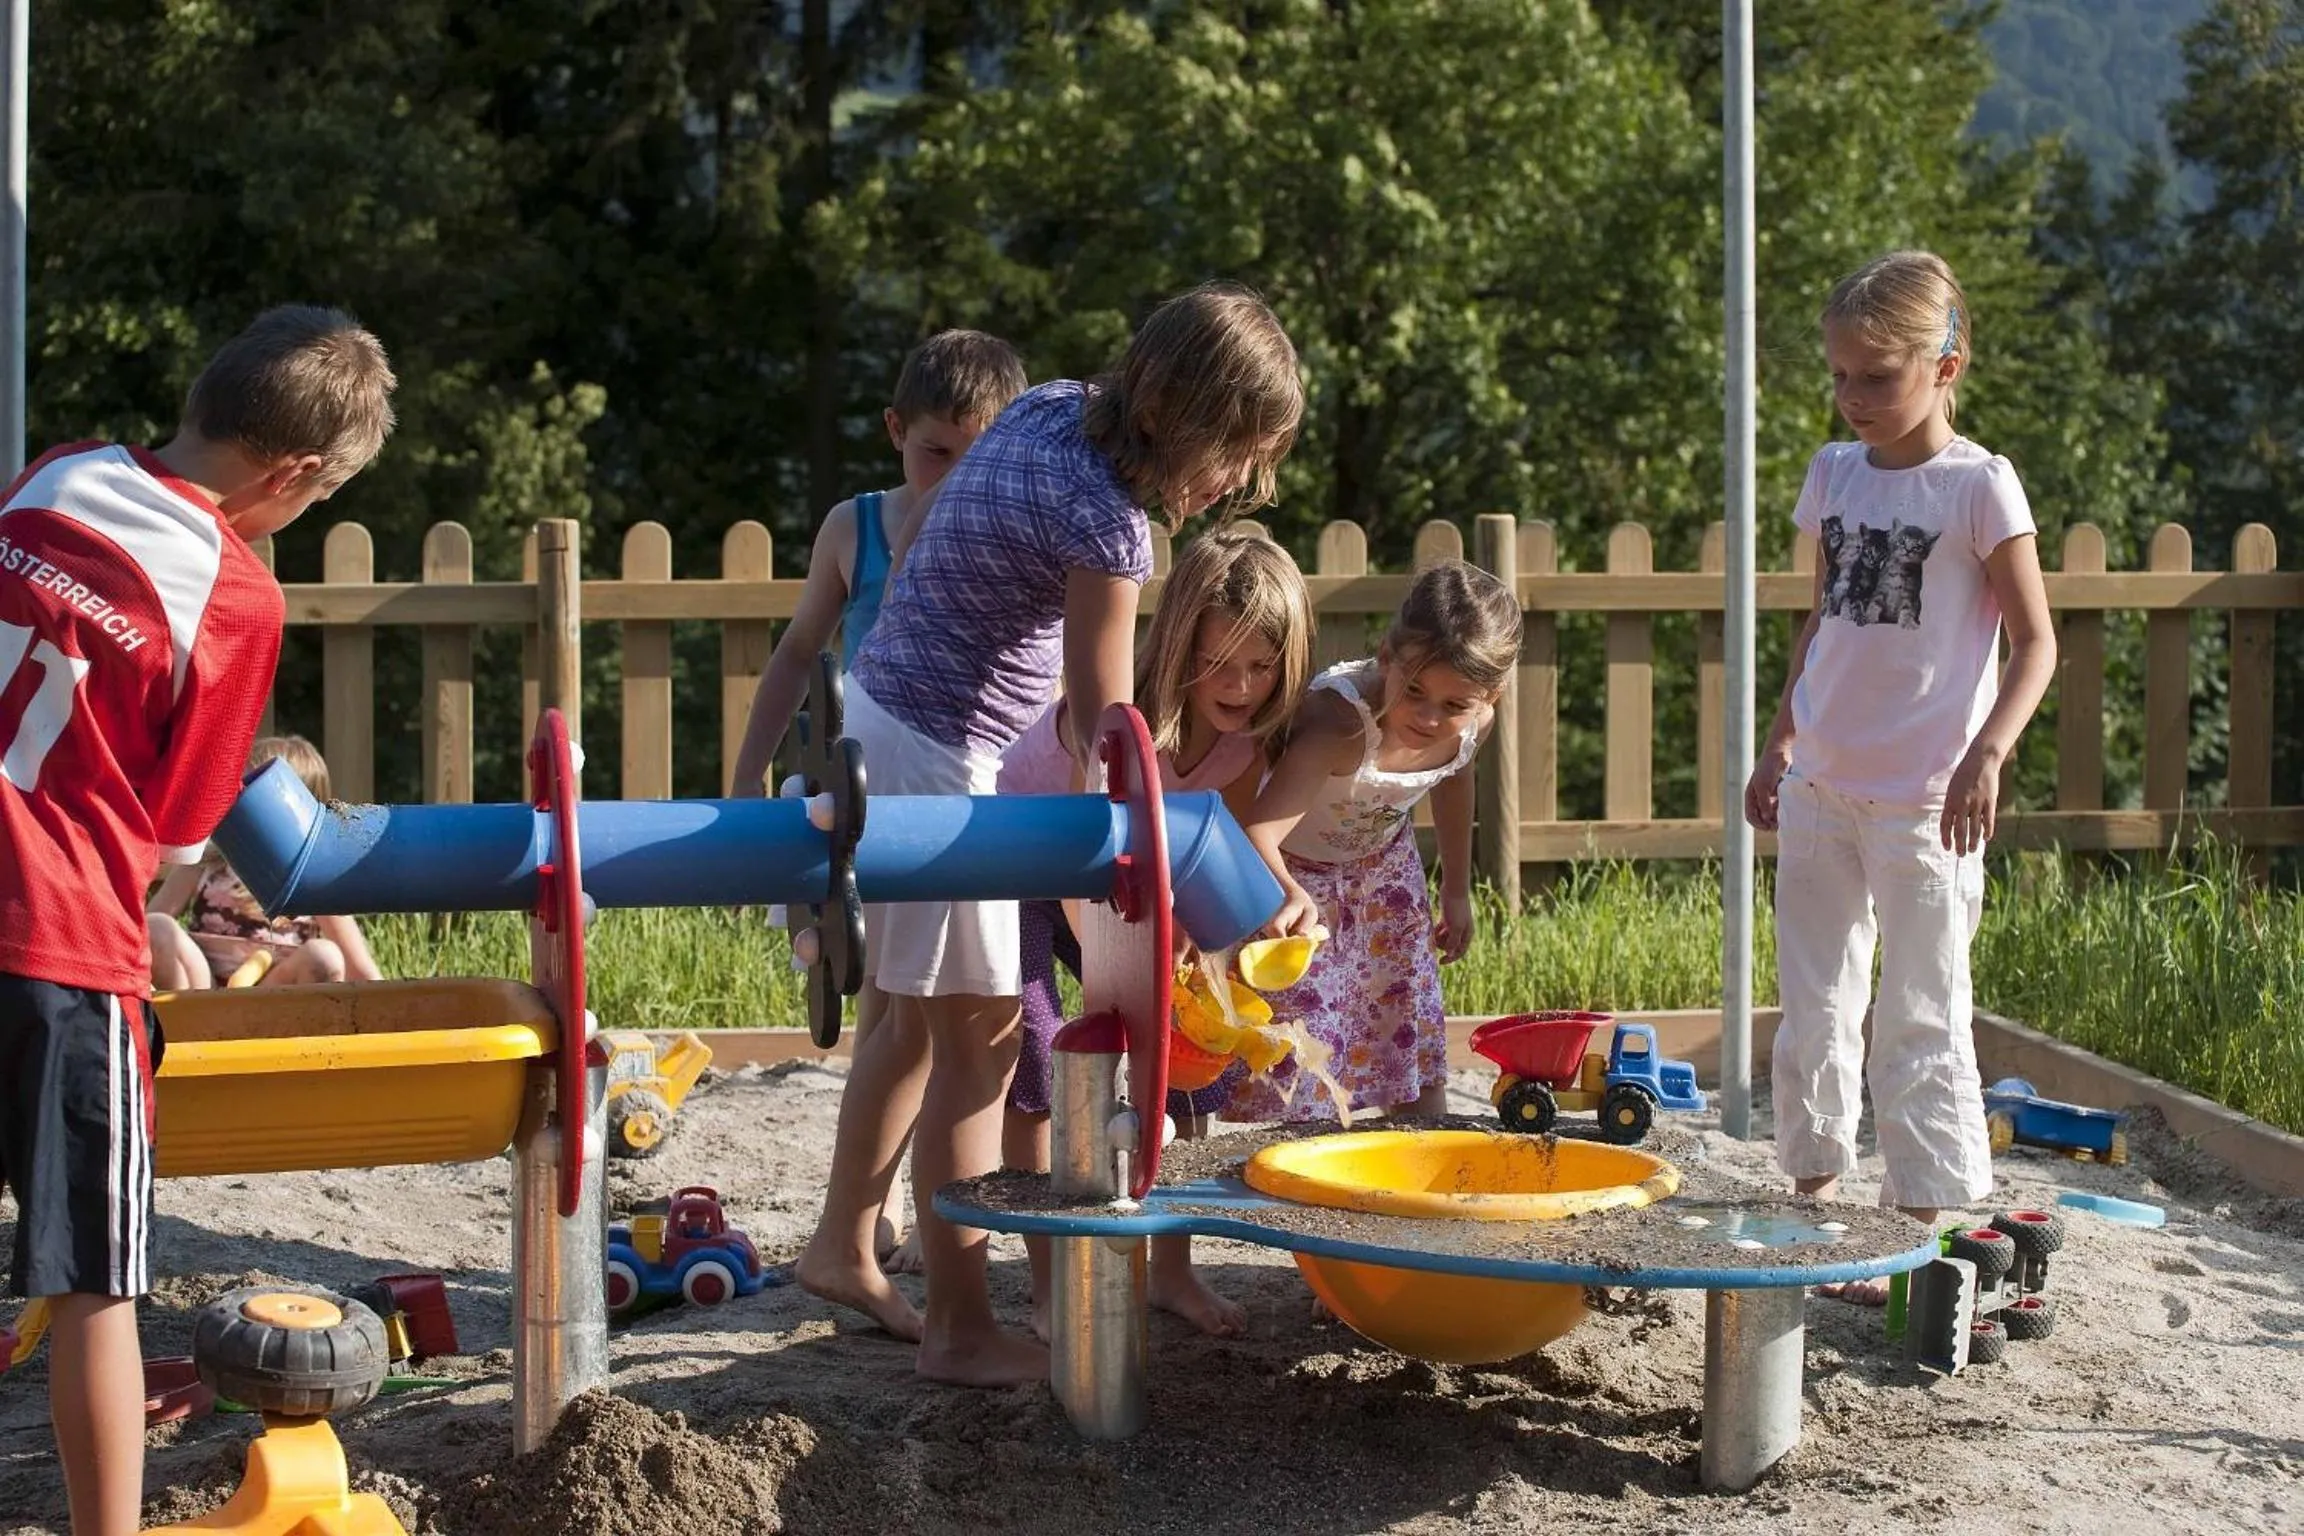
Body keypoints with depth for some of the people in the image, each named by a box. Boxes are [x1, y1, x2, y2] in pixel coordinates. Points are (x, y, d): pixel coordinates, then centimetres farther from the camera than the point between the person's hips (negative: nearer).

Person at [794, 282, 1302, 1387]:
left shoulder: (1052, 411, 2)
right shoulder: (1103, 517, -24)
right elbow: (1101, 728, -18)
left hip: (882, 714, 9)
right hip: (936, 755, -9)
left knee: (920, 1014, 20)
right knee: (980, 1038, -1)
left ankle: (842, 1249, 33)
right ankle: (960, 1331, 5)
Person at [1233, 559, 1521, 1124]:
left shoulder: (1474, 720, -21)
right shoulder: (1341, 726, -43)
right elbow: (1256, 832, -53)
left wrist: (1457, 890, 13)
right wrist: (1288, 896, -74)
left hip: (1381, 861, 6)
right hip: (1292, 868, -6)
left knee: (1416, 1027, 12)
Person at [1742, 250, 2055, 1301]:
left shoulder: (1979, 486, -9)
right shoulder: (1835, 474, 8)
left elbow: (2036, 641, -8)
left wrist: (1986, 755, -20)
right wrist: (1779, 744, 17)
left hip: (1924, 798, -6)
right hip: (1822, 785, 6)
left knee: (1921, 1018, -3)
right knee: (1812, 1008, 12)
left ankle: (1921, 1224, 1)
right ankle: (1816, 1197, 23)